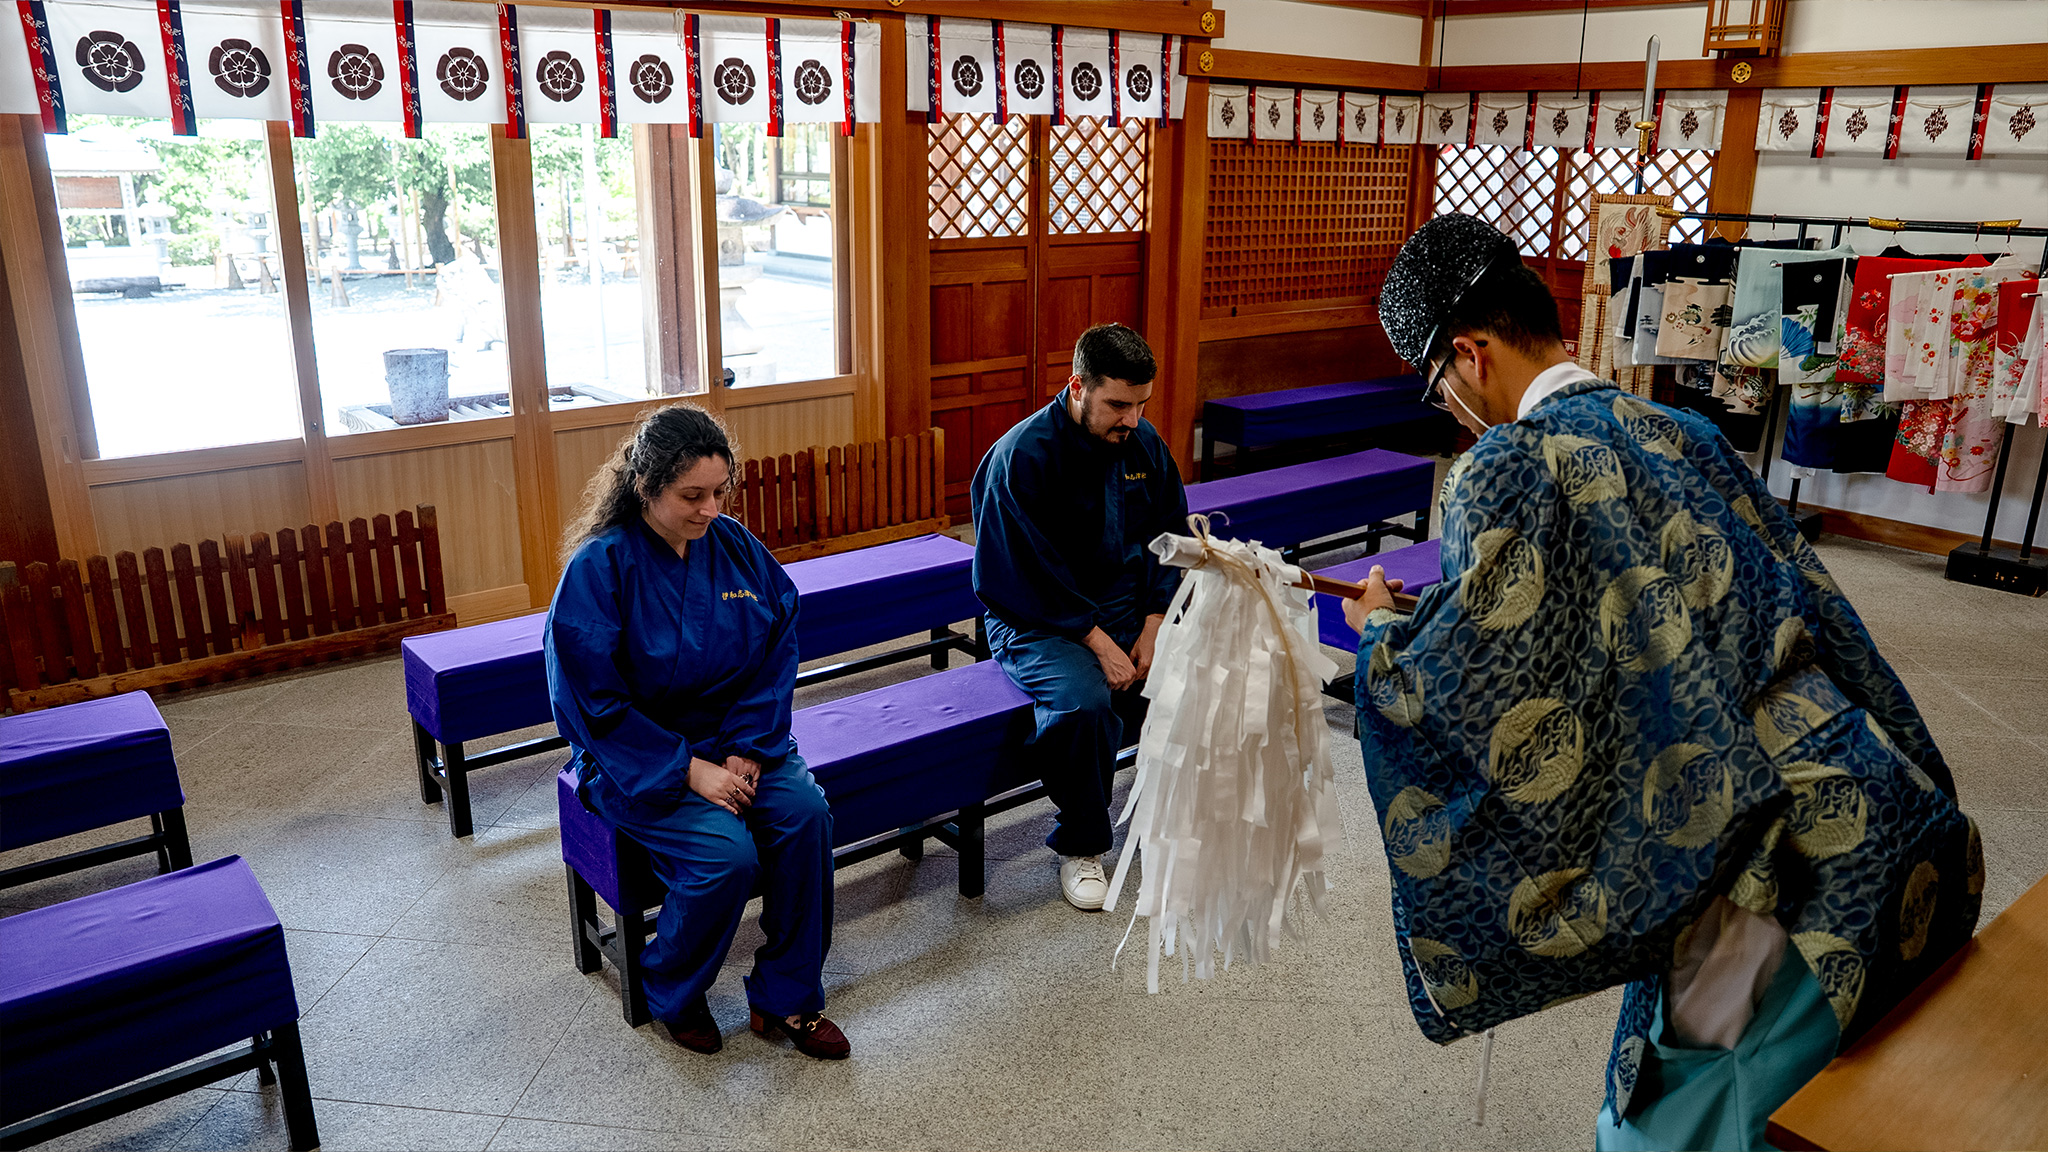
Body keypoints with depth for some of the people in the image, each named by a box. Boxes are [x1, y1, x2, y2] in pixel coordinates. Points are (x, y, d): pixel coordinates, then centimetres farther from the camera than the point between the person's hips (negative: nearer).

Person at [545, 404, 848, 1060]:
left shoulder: (736, 546, -2)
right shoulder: (598, 567, -16)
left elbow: (777, 654, 1)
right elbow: (592, 703, -16)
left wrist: (747, 750, -12)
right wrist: (689, 770, -20)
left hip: (735, 740, 5)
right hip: (636, 759, -4)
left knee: (806, 811, -22)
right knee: (727, 853, -27)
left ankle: (784, 1000, -5)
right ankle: (671, 995, 5)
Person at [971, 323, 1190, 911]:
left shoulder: (1145, 444, 4)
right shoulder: (1022, 456, -15)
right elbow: (1027, 577, -17)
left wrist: (1152, 628, -5)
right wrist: (1099, 642, -20)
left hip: (1129, 610, 6)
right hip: (1039, 621, -5)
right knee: (1084, 702, -34)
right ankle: (1080, 845, -9)